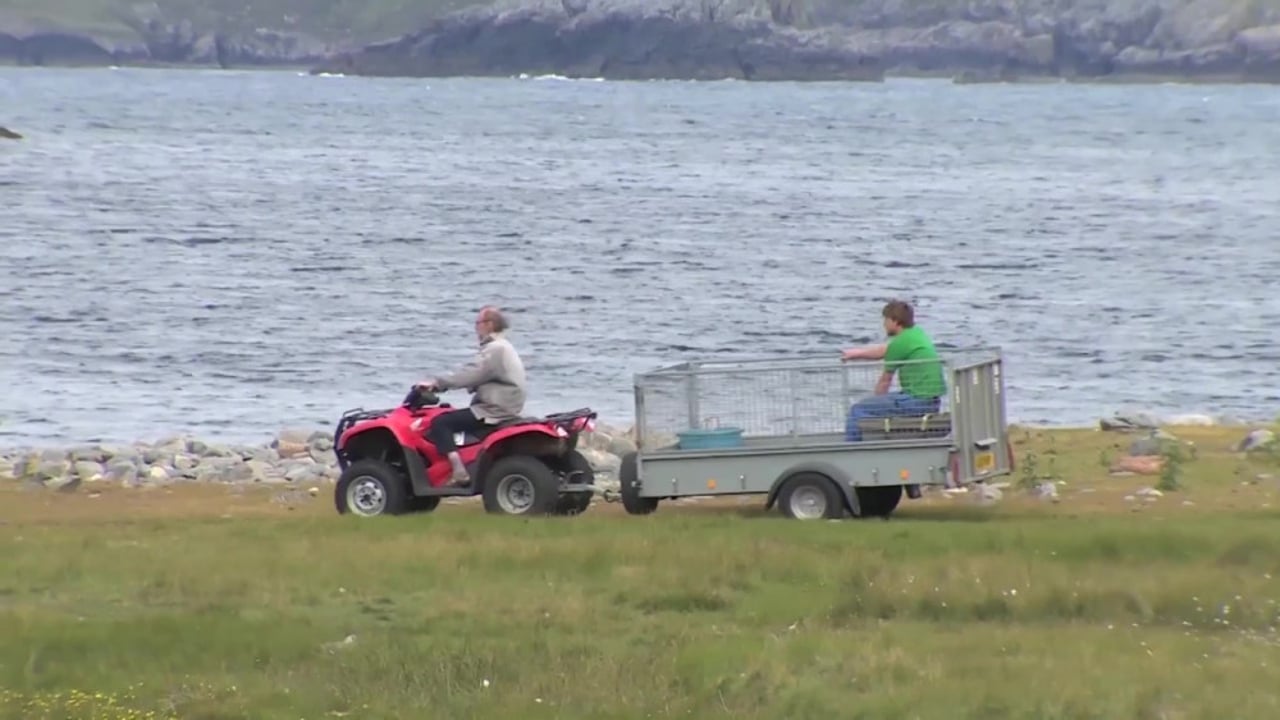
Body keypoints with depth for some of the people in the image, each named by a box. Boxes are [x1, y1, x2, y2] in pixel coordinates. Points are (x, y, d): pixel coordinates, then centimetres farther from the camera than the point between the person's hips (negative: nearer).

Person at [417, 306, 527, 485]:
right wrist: (440, 384, 11)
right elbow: (474, 376, 20)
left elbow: (471, 374, -23)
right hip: (503, 409, 11)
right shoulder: (502, 348, 20)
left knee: (440, 423, -15)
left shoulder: (495, 350, -14)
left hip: (493, 413, -11)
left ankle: (459, 472, -23)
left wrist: (437, 383, -19)